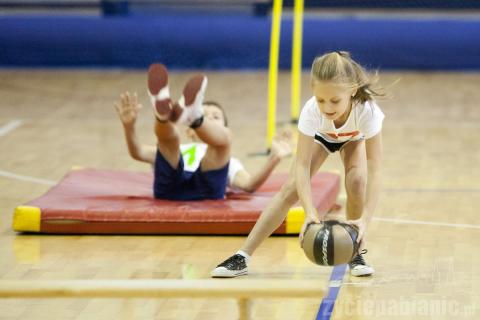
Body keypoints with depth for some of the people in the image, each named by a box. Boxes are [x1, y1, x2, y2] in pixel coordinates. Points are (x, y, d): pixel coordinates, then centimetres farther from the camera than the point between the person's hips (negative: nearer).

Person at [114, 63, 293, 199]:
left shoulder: (228, 161, 40)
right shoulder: (172, 152, 44)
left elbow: (249, 184, 17)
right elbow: (137, 152, 24)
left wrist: (274, 158, 1)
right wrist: (129, 126, 4)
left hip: (206, 189, -1)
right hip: (170, 186, 1)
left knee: (223, 138, -21)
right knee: (166, 134, -17)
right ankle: (163, 113, -55)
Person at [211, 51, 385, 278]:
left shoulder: (367, 111, -44)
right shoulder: (311, 112, -42)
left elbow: (374, 171, -44)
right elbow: (302, 166, -40)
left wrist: (364, 220, -55)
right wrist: (310, 212, -54)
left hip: (354, 139, -1)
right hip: (320, 137, 1)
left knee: (356, 180, -27)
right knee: (290, 190, -13)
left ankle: (356, 254, -6)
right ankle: (242, 258, -9)